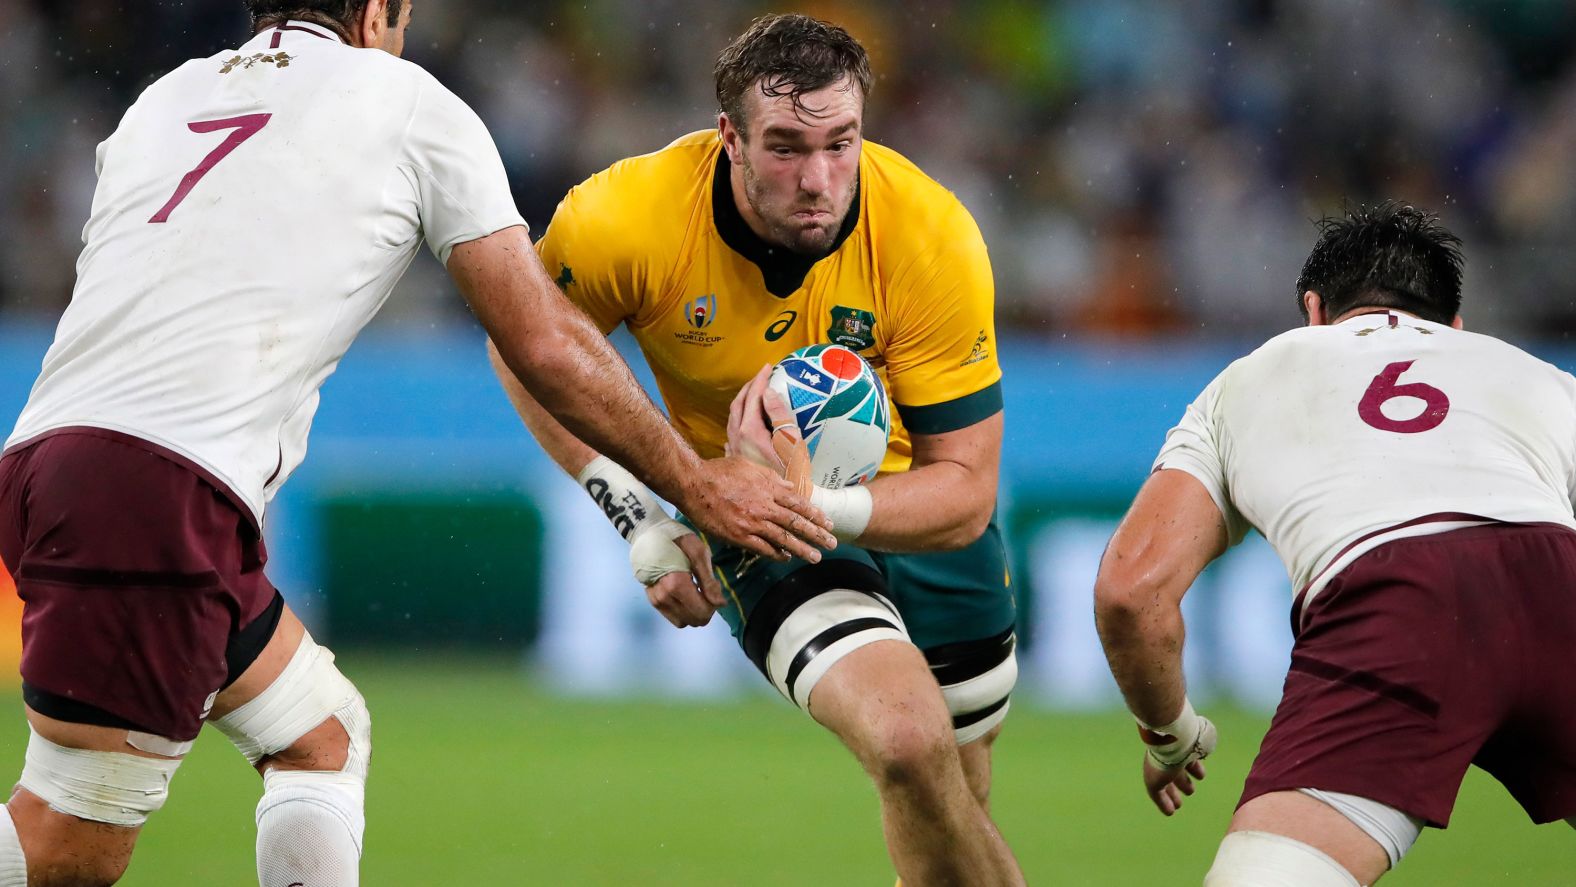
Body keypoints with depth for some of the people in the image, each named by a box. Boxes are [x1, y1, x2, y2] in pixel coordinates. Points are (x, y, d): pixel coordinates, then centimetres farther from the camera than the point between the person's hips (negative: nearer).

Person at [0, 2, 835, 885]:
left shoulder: (162, 101, 24)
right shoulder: (411, 102, 9)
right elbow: (545, 345, 9)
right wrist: (698, 485, 19)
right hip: (165, 487, -7)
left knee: (322, 736, 20)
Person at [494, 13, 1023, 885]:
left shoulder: (933, 235, -27)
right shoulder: (627, 218, -28)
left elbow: (965, 493, -23)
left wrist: (820, 505, -42)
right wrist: (638, 515, -15)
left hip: (912, 502, 2)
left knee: (955, 802, 16)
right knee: (908, 743, -27)